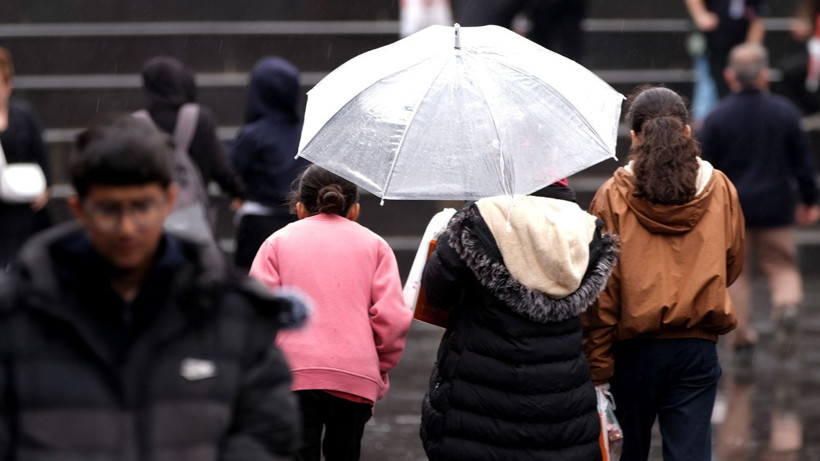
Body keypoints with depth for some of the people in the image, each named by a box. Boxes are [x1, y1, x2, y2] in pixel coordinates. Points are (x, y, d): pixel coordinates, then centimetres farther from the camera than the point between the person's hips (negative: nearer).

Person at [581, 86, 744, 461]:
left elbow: (601, 292, -10)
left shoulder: (612, 197, -9)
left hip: (635, 347, -1)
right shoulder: (720, 189, -2)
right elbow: (732, 265, 13)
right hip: (697, 346, 1)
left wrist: (596, 367, -4)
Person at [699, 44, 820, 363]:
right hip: (775, 205, 1)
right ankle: (787, 304, -20)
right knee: (781, 265, 12)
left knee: (735, 273, 11)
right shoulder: (785, 112, -3)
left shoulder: (717, 118, -7)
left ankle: (743, 340, 10)